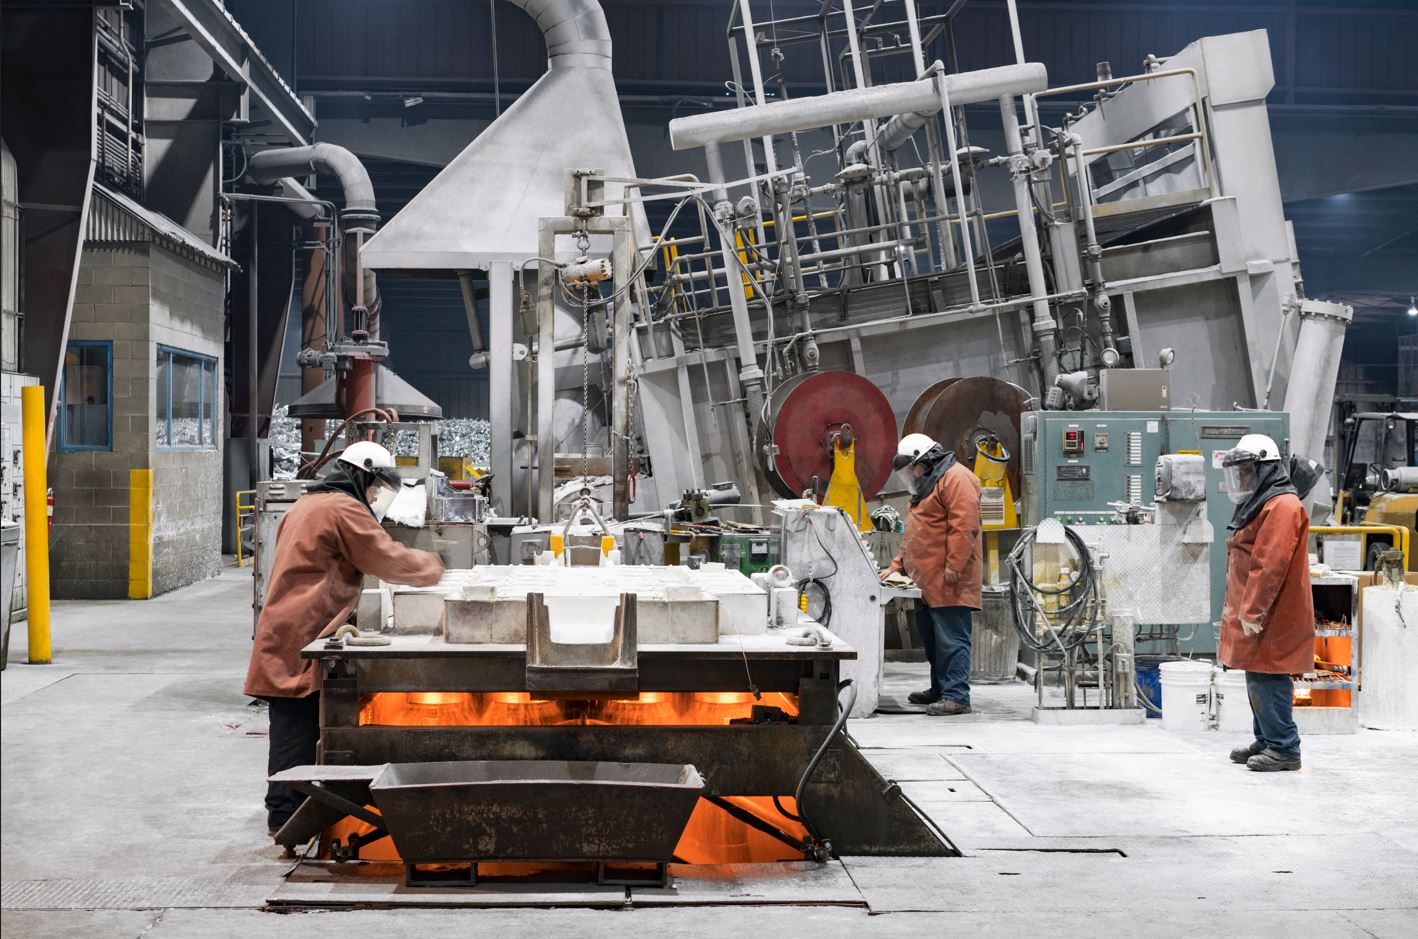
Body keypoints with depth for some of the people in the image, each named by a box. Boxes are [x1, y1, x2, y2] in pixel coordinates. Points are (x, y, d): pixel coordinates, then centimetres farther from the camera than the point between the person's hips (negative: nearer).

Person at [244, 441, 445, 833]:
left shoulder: (307, 505, 22)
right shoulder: (344, 510, -11)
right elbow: (388, 559, -11)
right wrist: (432, 566, 5)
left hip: (284, 635, 10)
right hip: (301, 640, -10)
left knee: (295, 727, 13)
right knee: (298, 729, -5)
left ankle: (285, 810, 19)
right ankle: (286, 813, -1)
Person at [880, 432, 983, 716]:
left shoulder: (956, 479, -9)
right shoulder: (926, 486, 25)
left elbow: (964, 526, -19)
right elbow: (914, 534, 30)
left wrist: (954, 566, -23)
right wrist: (896, 565, 23)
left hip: (949, 582, -10)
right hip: (928, 582, 10)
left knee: (951, 639, -10)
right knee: (931, 637, 14)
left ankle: (956, 697, -10)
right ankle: (940, 689, 24)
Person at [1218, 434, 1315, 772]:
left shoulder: (1282, 506, -15)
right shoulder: (1260, 505, 19)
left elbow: (1270, 565, -23)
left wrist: (1252, 611, -23)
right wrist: (1245, 610, 22)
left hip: (1272, 619, -11)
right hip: (1257, 615, 11)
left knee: (1268, 680, -9)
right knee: (1259, 680, 16)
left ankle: (1283, 748, -4)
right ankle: (1266, 741, 26)